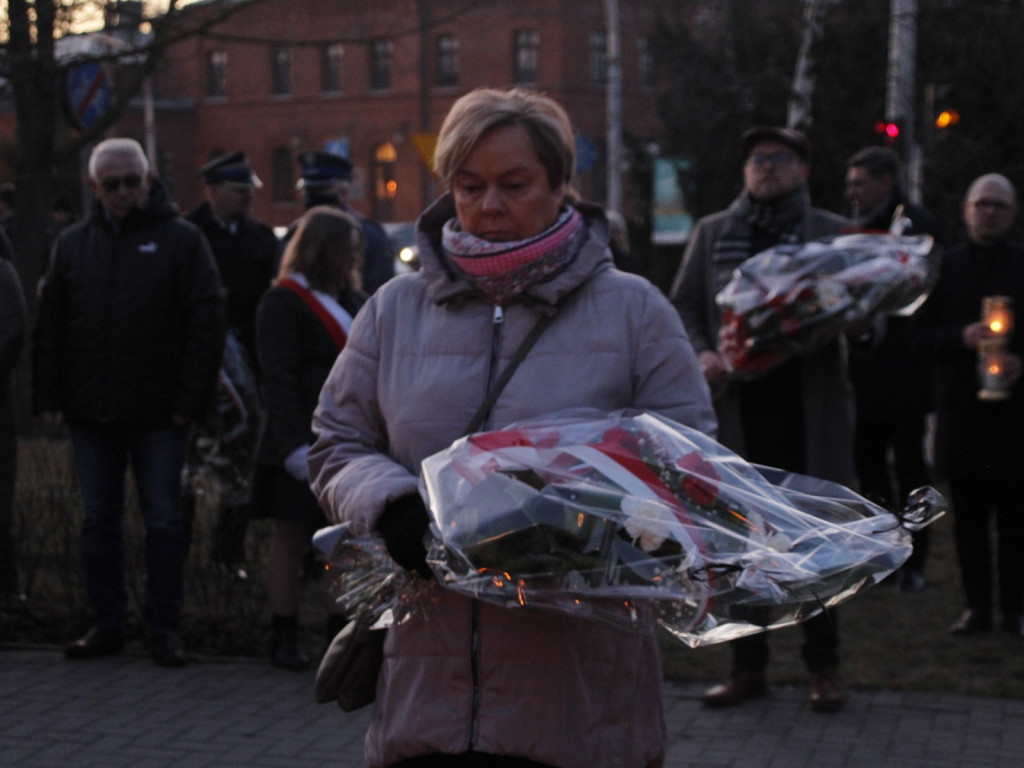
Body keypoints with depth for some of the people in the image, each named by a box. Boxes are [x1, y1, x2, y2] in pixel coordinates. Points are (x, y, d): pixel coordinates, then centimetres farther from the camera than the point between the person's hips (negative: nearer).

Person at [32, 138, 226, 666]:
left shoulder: (181, 240, -1)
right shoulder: (72, 244, 10)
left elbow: (206, 322, -5)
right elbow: (49, 327, 12)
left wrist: (191, 400, -12)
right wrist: (48, 398, 3)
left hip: (158, 414, -4)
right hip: (91, 410, 4)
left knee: (162, 520, 2)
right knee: (98, 519, 9)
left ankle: (164, 629, 9)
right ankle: (107, 625, 17)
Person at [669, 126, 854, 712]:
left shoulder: (835, 234, 7)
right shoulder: (712, 233, 11)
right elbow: (683, 307, 9)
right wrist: (703, 354, -9)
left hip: (810, 410, -1)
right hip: (738, 410, 2)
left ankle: (824, 665, 17)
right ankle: (748, 666, 18)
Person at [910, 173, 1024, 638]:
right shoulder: (943, 267, 8)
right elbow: (921, 337, 4)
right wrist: (963, 338, -13)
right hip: (960, 412, 2)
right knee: (968, 517, 6)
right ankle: (977, 607, 15)